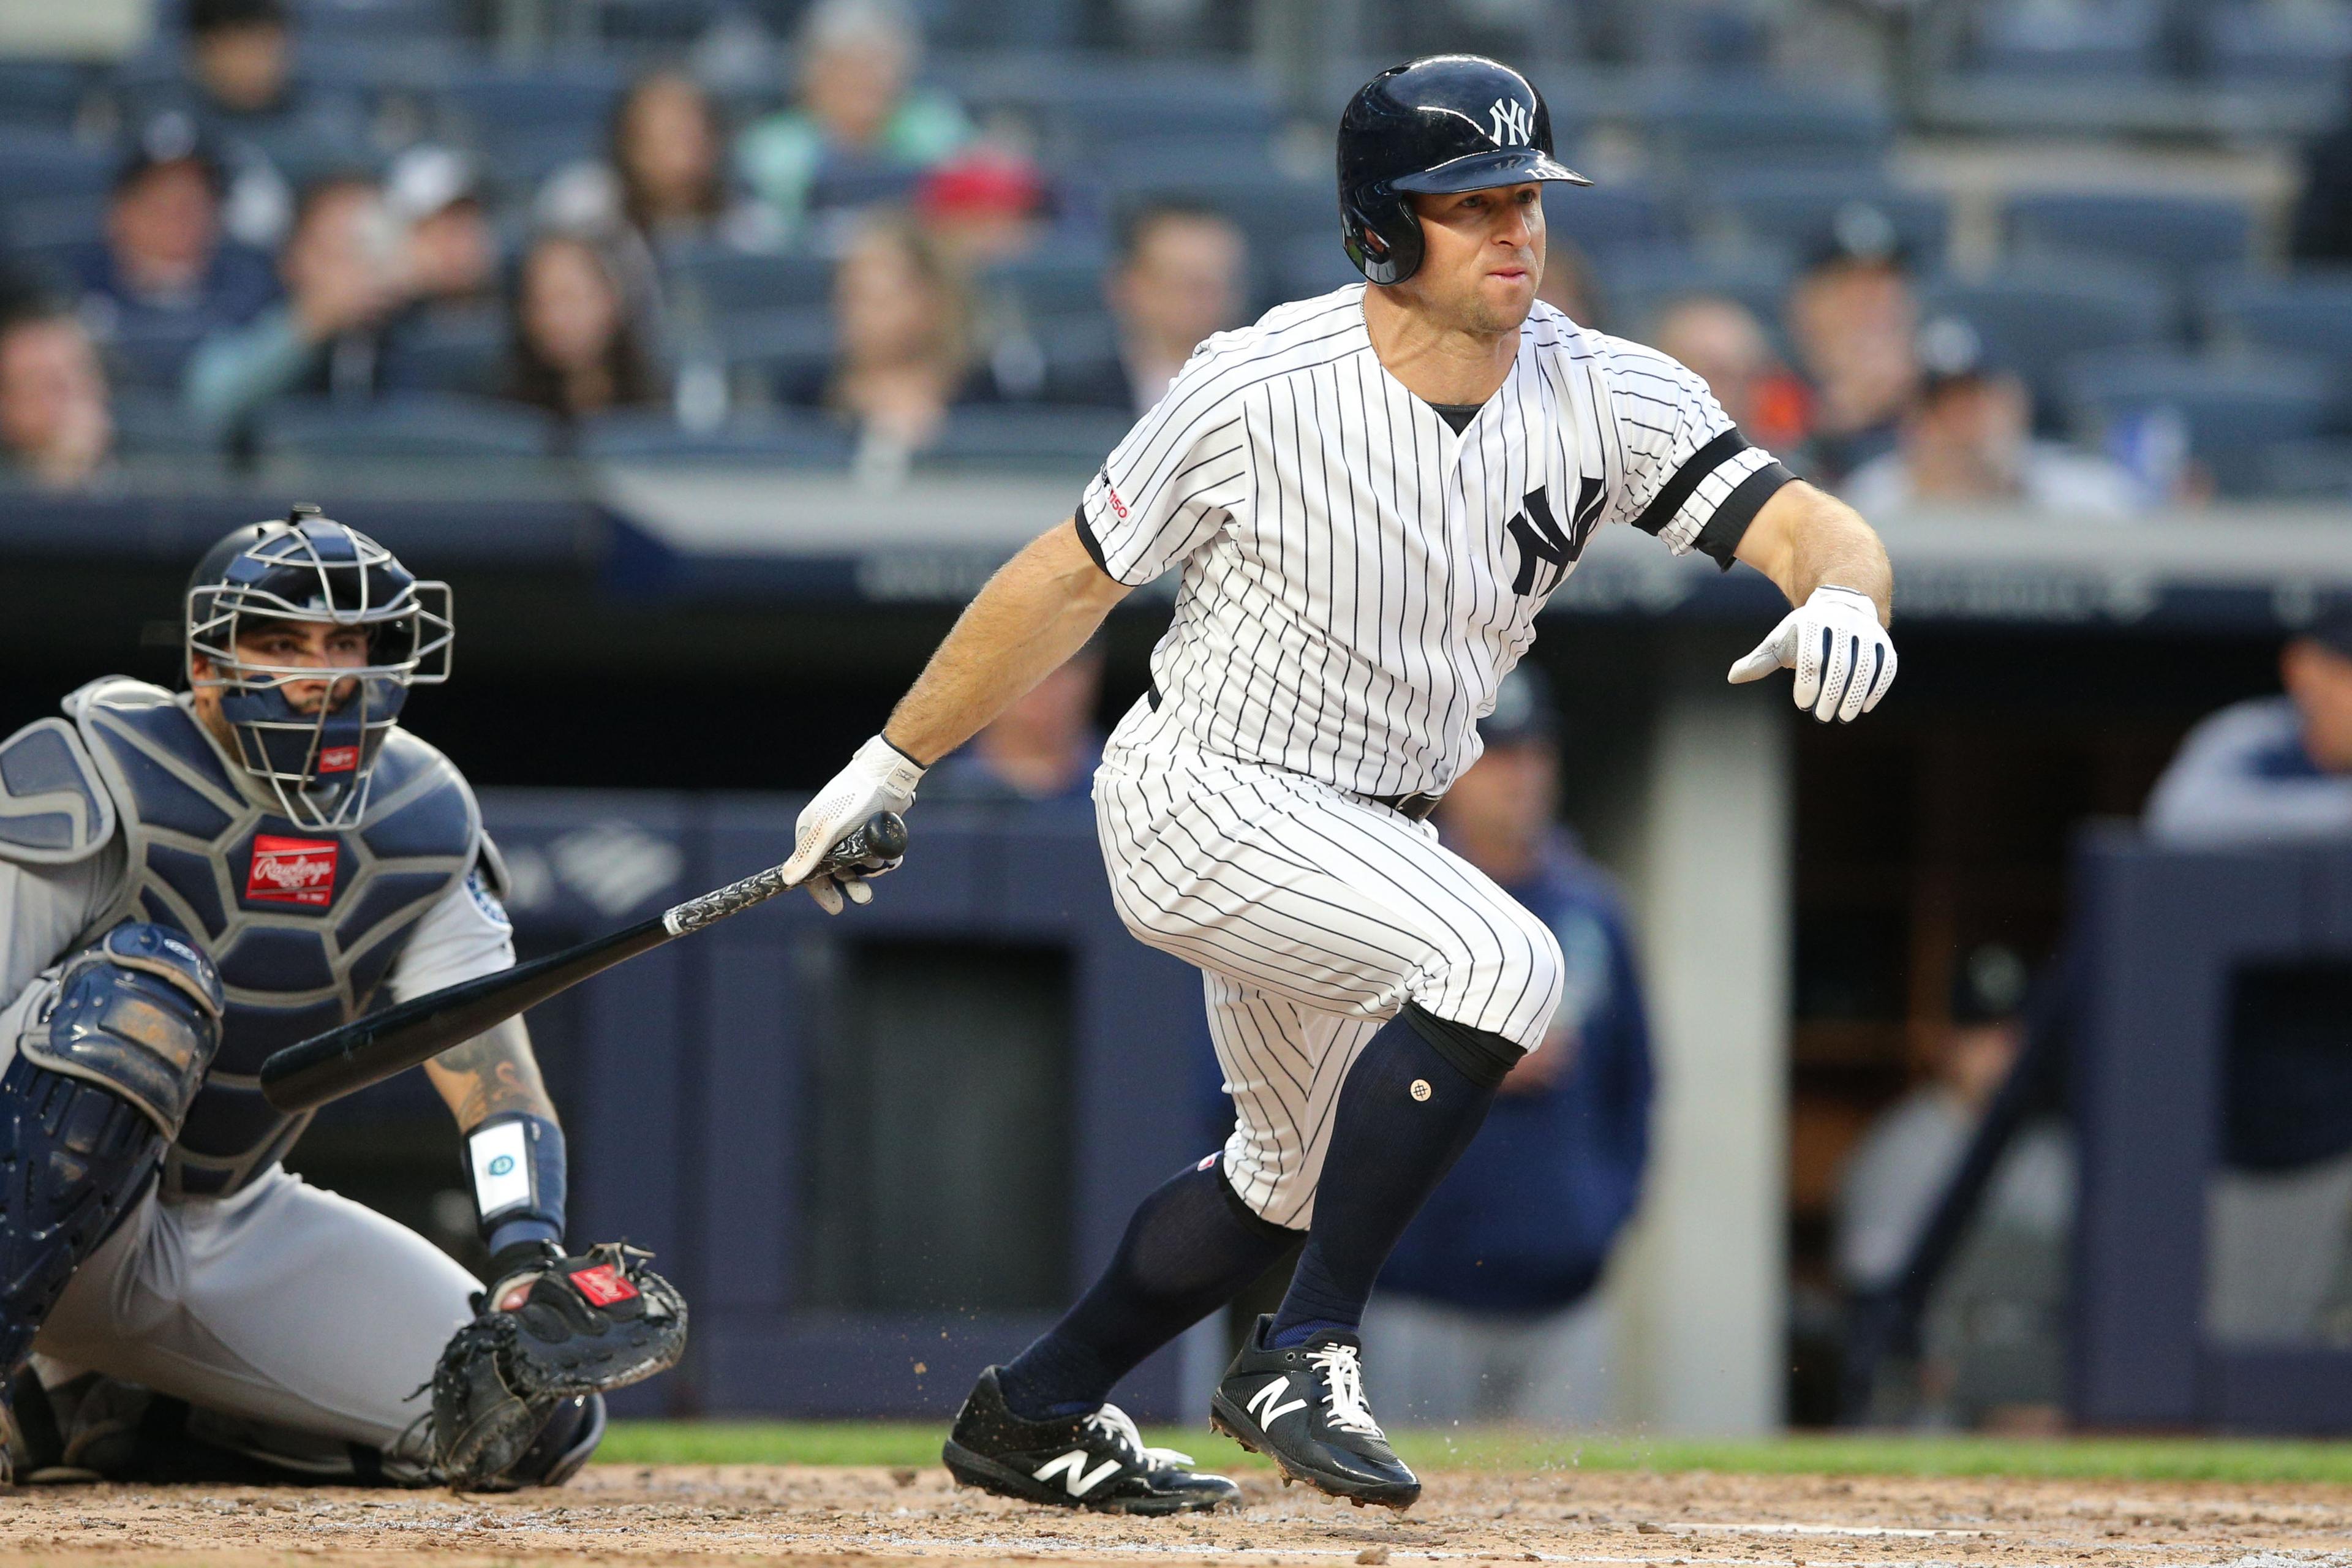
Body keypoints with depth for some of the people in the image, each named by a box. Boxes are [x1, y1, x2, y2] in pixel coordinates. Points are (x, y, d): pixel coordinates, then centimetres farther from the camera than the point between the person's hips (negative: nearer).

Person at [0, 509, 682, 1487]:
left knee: (538, 1421, -4)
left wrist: (529, 1260, -25)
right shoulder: (107, 783, -16)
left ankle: (109, 1416, 7)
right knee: (145, 980, -35)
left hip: (237, 1231, 6)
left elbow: (487, 1058, -7)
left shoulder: (423, 827, 0)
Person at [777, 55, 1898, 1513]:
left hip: (1371, 830, 7)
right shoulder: (1260, 391, -22)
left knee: (1299, 1171, 22)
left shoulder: (1608, 399, -12)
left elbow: (1806, 522, -22)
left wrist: (1841, 596, -47)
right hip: (1201, 795, -7)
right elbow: (1072, 579, -10)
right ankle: (1308, 1358, -21)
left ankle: (1032, 1416, 41)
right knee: (1499, 961, -29)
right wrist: (892, 765, -3)